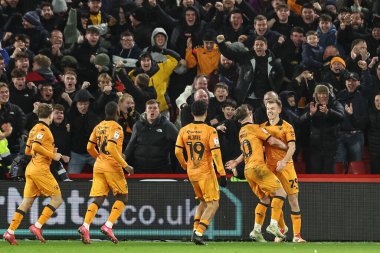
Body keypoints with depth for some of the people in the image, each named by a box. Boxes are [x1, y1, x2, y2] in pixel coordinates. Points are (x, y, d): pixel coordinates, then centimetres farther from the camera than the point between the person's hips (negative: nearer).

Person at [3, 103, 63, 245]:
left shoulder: (35, 129, 20)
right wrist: (53, 155, -13)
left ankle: (10, 232, -2)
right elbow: (36, 146, -22)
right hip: (41, 169, -9)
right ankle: (37, 226, -12)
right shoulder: (43, 129, -8)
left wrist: (50, 152, 23)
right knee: (57, 200, -3)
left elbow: (27, 151, 24)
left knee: (27, 202, 6)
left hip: (30, 169, 9)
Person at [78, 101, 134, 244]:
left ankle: (85, 227, -16)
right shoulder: (116, 127, -10)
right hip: (113, 167, -6)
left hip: (98, 166, 6)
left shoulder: (99, 126, 12)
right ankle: (108, 226, -10)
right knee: (122, 198, 6)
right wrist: (125, 165, -17)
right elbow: (112, 148, -21)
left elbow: (90, 148, 15)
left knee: (98, 199, 4)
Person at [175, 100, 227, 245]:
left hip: (191, 172, 6)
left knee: (203, 201, 22)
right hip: (206, 172, -6)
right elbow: (216, 153, -17)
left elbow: (178, 152, 4)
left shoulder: (184, 130, 2)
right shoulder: (210, 131, -12)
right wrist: (222, 174, -15)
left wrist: (184, 165, 22)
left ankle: (196, 229, 9)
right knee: (213, 204, -1)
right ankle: (199, 233, -15)